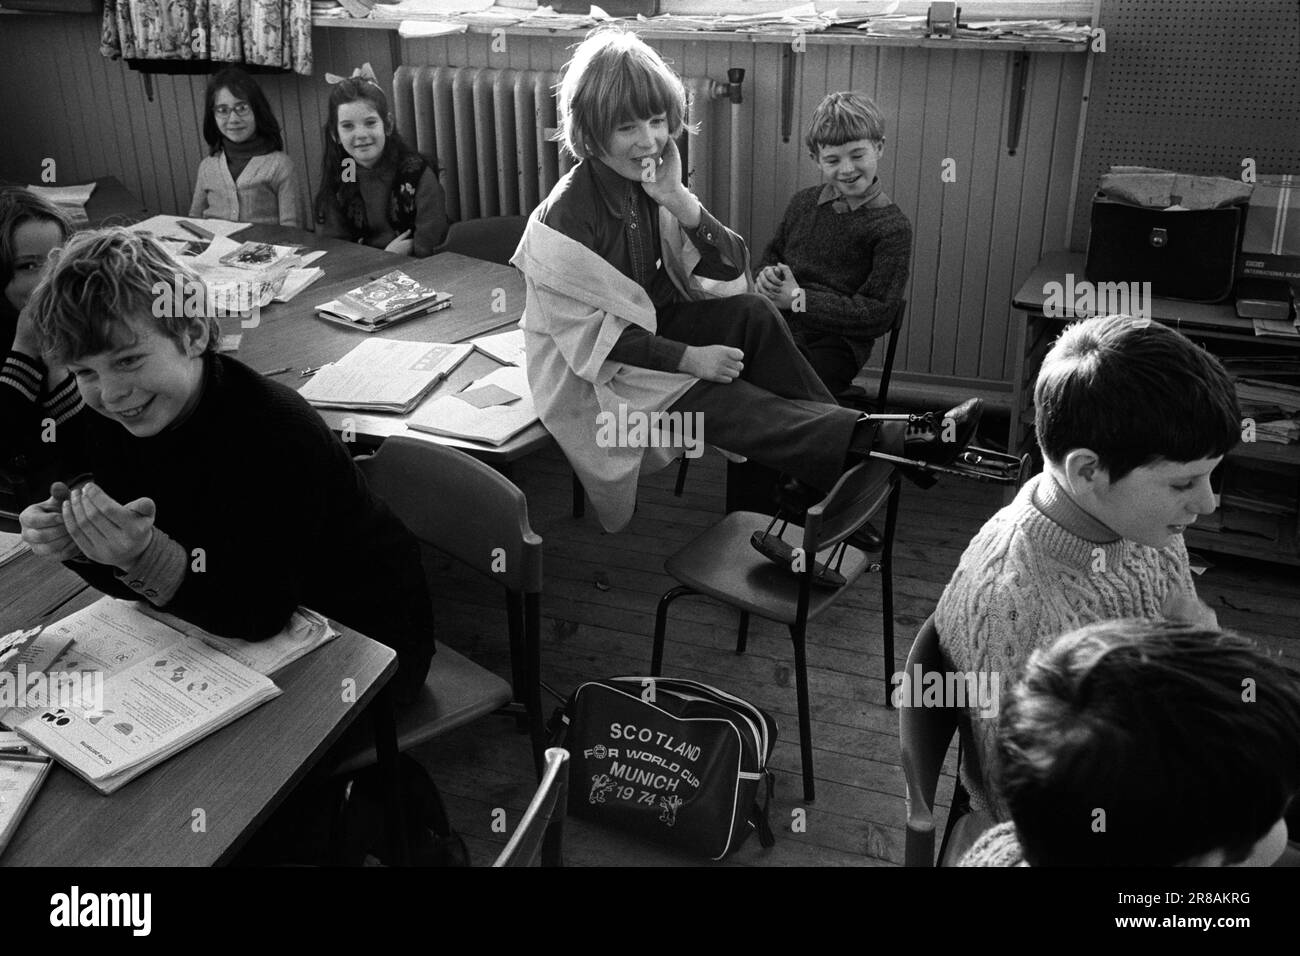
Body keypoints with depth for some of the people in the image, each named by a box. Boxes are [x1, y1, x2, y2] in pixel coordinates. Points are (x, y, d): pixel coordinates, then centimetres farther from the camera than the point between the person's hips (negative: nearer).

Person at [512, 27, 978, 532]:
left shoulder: (654, 182, -4)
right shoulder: (565, 216, -24)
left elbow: (730, 272, -9)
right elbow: (589, 337, -23)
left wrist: (677, 200, -24)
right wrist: (688, 358, -26)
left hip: (654, 325, 6)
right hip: (591, 372, -6)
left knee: (752, 312, -17)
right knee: (724, 402, -25)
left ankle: (820, 477, -18)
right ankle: (892, 443, -25)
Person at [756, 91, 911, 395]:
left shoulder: (892, 227, -2)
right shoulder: (803, 203, 15)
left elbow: (878, 315, -8)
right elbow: (772, 254, 31)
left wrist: (799, 299, -12)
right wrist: (767, 276, 4)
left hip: (834, 345, -5)